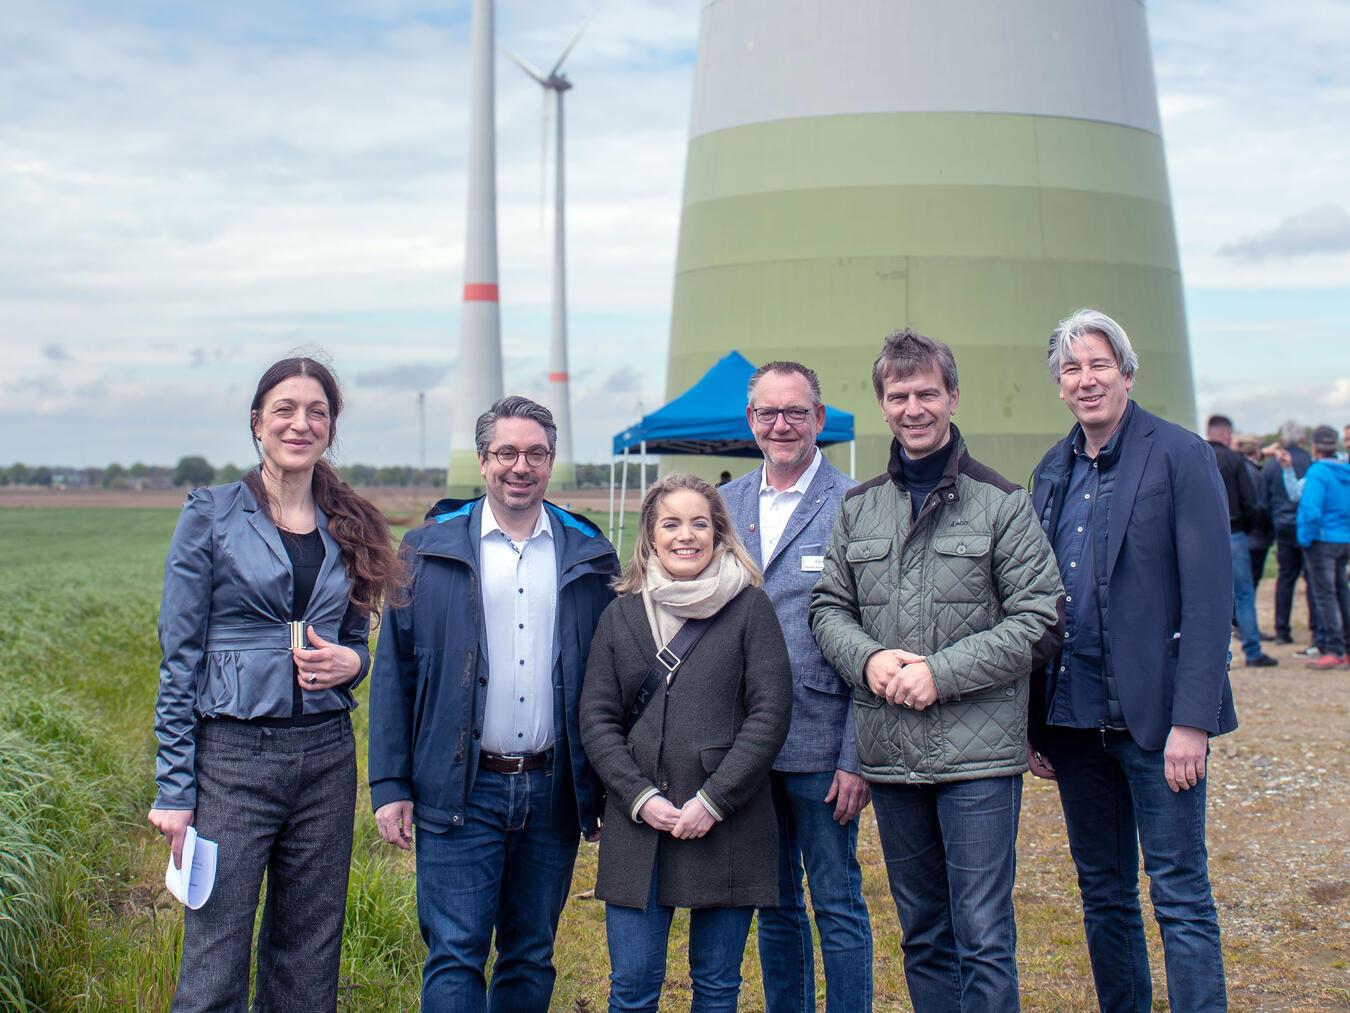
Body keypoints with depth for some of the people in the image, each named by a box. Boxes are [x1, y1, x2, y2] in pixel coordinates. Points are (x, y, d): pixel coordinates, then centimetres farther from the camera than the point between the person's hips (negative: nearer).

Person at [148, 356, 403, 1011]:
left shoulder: (348, 528, 10)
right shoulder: (211, 516, -2)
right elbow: (179, 657, -4)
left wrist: (350, 661, -5)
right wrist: (173, 789, -8)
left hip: (326, 755, 4)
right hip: (232, 757, -4)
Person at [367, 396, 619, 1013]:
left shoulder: (588, 557, 7)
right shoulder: (429, 550, 2)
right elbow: (393, 673, 2)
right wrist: (389, 785, -4)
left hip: (553, 793, 2)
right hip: (460, 792, -2)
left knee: (532, 960, 12)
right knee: (455, 960, -4)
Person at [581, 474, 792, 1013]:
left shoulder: (749, 606, 2)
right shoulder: (621, 614, 9)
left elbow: (771, 712, -4)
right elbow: (596, 719, 6)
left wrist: (714, 800, -11)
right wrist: (640, 798, -8)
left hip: (727, 826, -2)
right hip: (637, 827, 2)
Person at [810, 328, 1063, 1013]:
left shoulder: (1002, 504, -3)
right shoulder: (858, 508, 9)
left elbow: (1039, 622, -7)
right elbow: (829, 607, 12)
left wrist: (940, 672, -15)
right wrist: (868, 659, -9)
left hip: (977, 754, -4)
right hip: (890, 753, 4)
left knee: (983, 940, -1)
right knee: (923, 936, 15)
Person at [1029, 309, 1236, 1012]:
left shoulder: (1180, 456, -7)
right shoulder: (1053, 471, 12)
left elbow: (1208, 598, -12)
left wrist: (1191, 721, -18)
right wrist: (1032, 722, 9)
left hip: (1154, 716, -6)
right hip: (1072, 713, 6)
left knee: (1180, 897, -2)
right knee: (1103, 895, 14)